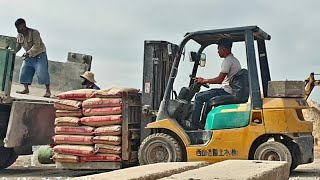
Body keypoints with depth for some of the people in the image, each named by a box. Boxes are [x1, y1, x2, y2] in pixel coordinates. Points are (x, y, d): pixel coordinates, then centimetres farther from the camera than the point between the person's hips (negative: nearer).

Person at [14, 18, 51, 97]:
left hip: (40, 55, -7)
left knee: (42, 72, -13)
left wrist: (28, 52, -37)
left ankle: (48, 91, -7)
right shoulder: (19, 36, 2)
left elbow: (36, 45, -27)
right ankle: (26, 89, 12)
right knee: (24, 72, 0)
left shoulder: (34, 33, -19)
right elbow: (17, 47, 7)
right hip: (29, 57, 7)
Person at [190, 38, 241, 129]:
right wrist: (206, 81, 19)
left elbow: (220, 79, -20)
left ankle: (194, 126, -6)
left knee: (199, 97, -8)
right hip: (232, 91, 11)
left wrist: (204, 81, -8)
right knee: (207, 95, 26)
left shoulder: (228, 61, -14)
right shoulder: (234, 60, 18)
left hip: (227, 92, -11)